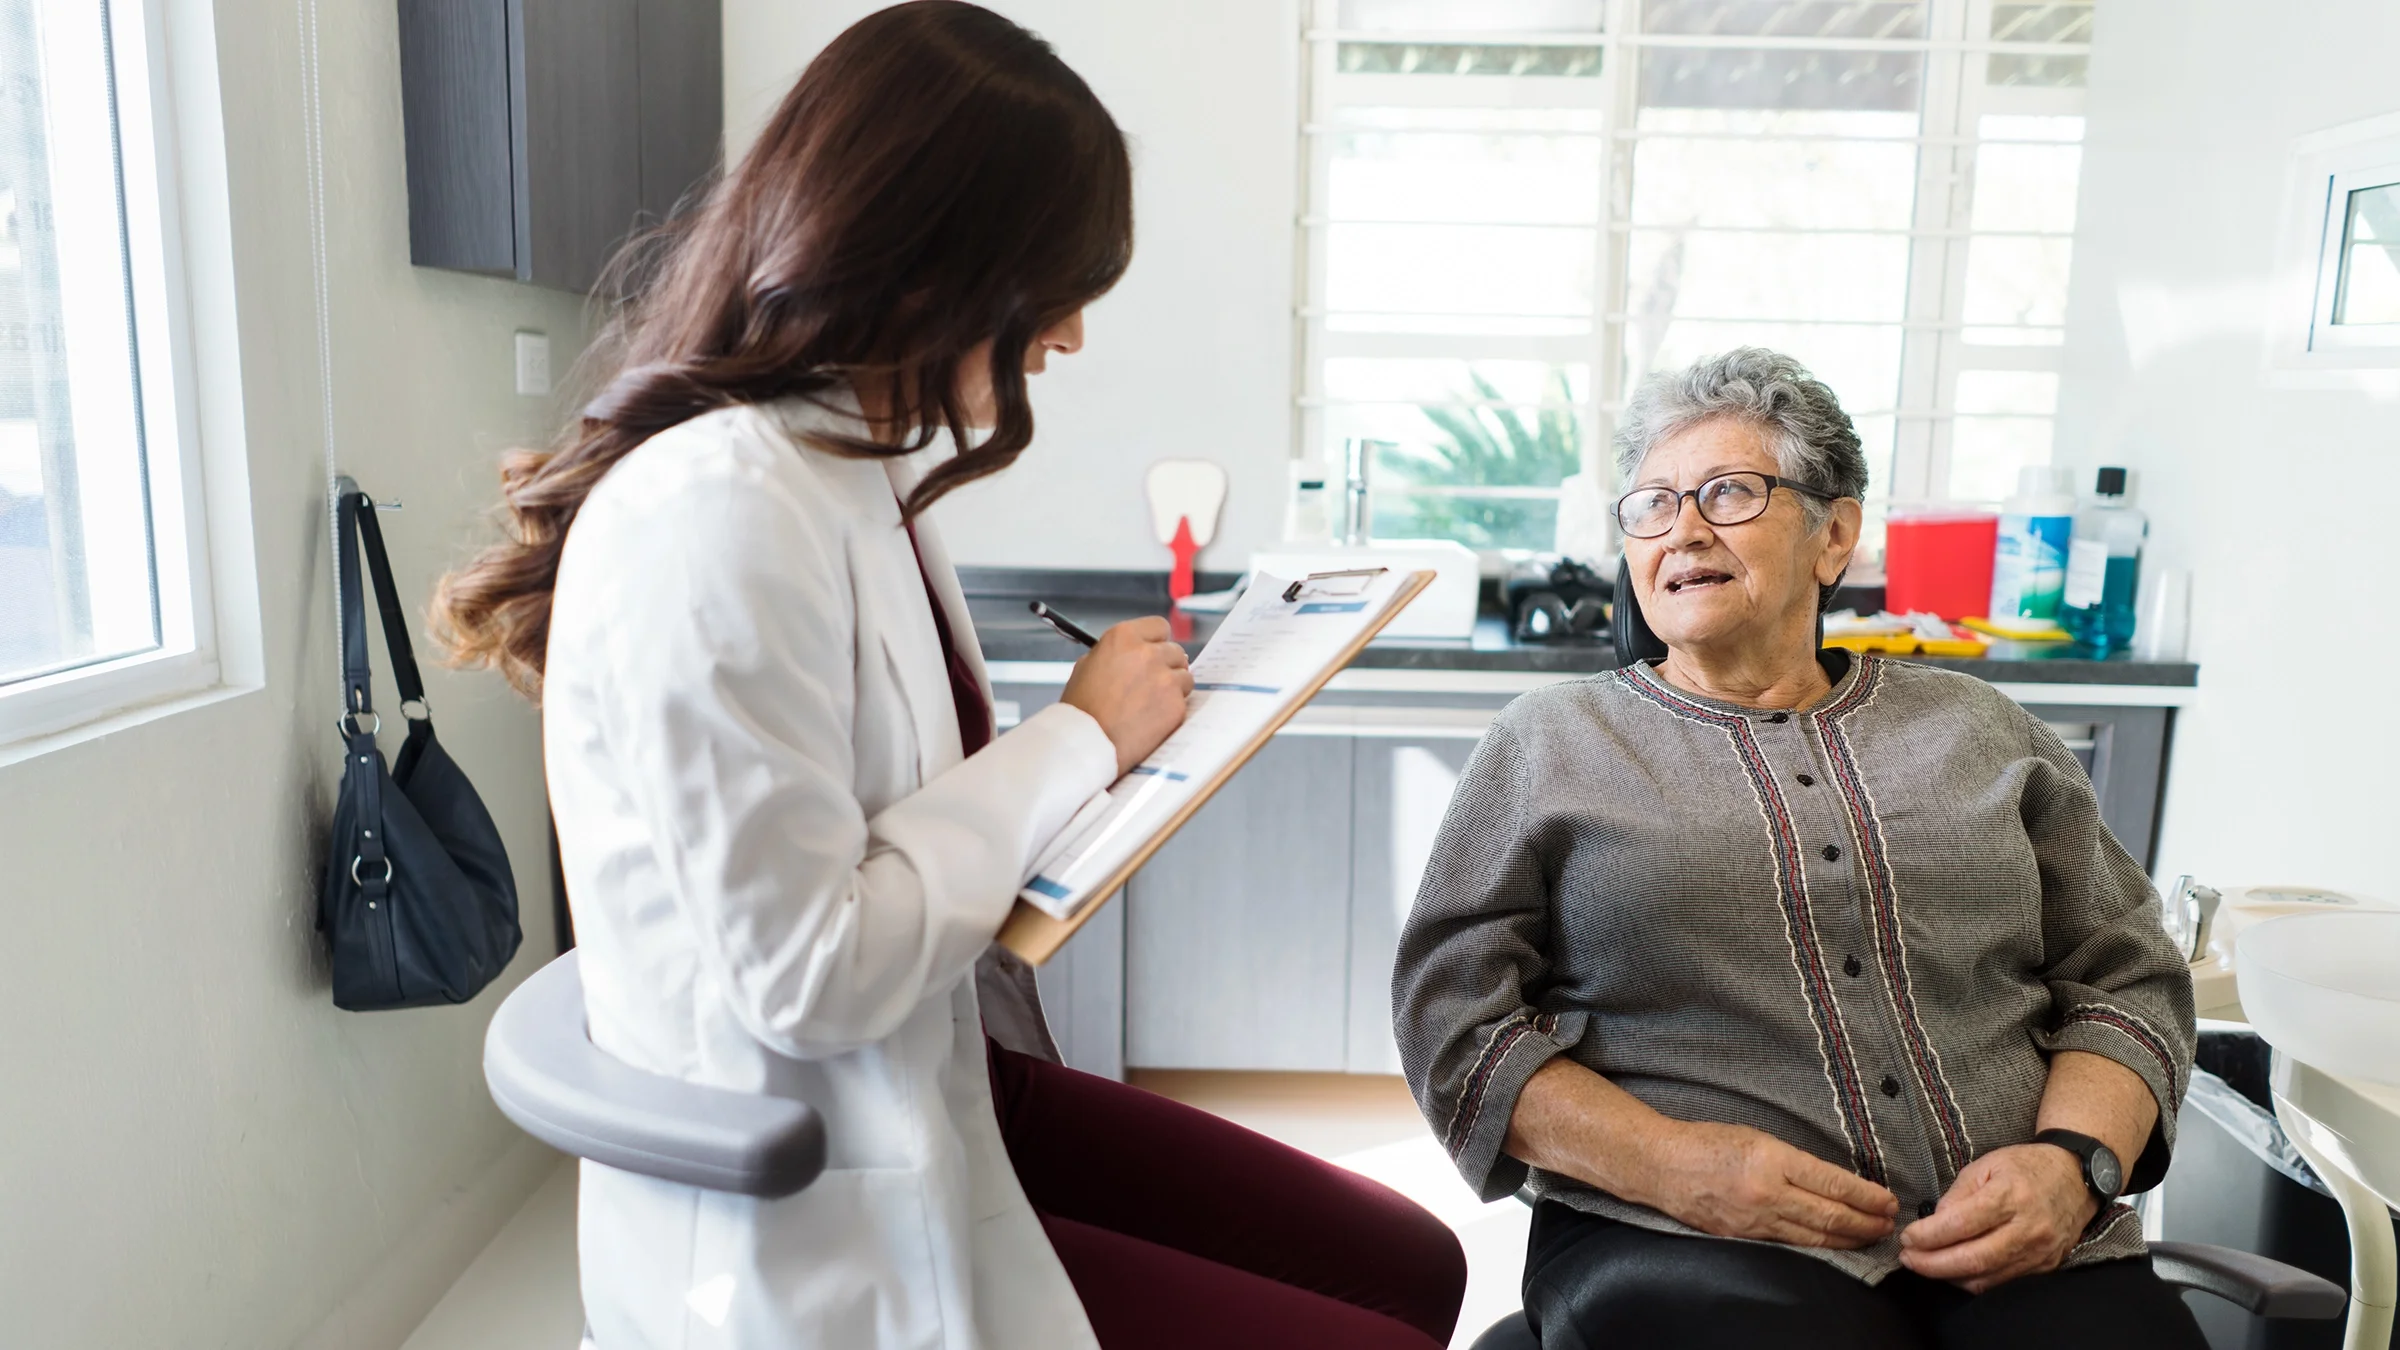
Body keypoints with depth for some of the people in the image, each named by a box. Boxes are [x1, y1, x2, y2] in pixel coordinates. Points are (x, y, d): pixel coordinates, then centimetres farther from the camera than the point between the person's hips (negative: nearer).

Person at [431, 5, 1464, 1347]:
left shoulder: (864, 467, 4)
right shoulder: (717, 516, -25)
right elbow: (807, 973, -25)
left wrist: (1104, 730, -5)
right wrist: (1078, 738, -17)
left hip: (951, 1087, 9)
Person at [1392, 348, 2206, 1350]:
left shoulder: (1976, 730, 17)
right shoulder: (1548, 742, 8)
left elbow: (2127, 978, 16)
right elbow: (1453, 1014, 2)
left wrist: (2075, 1162, -4)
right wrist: (1665, 1160, -13)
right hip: (1687, 1239, -3)